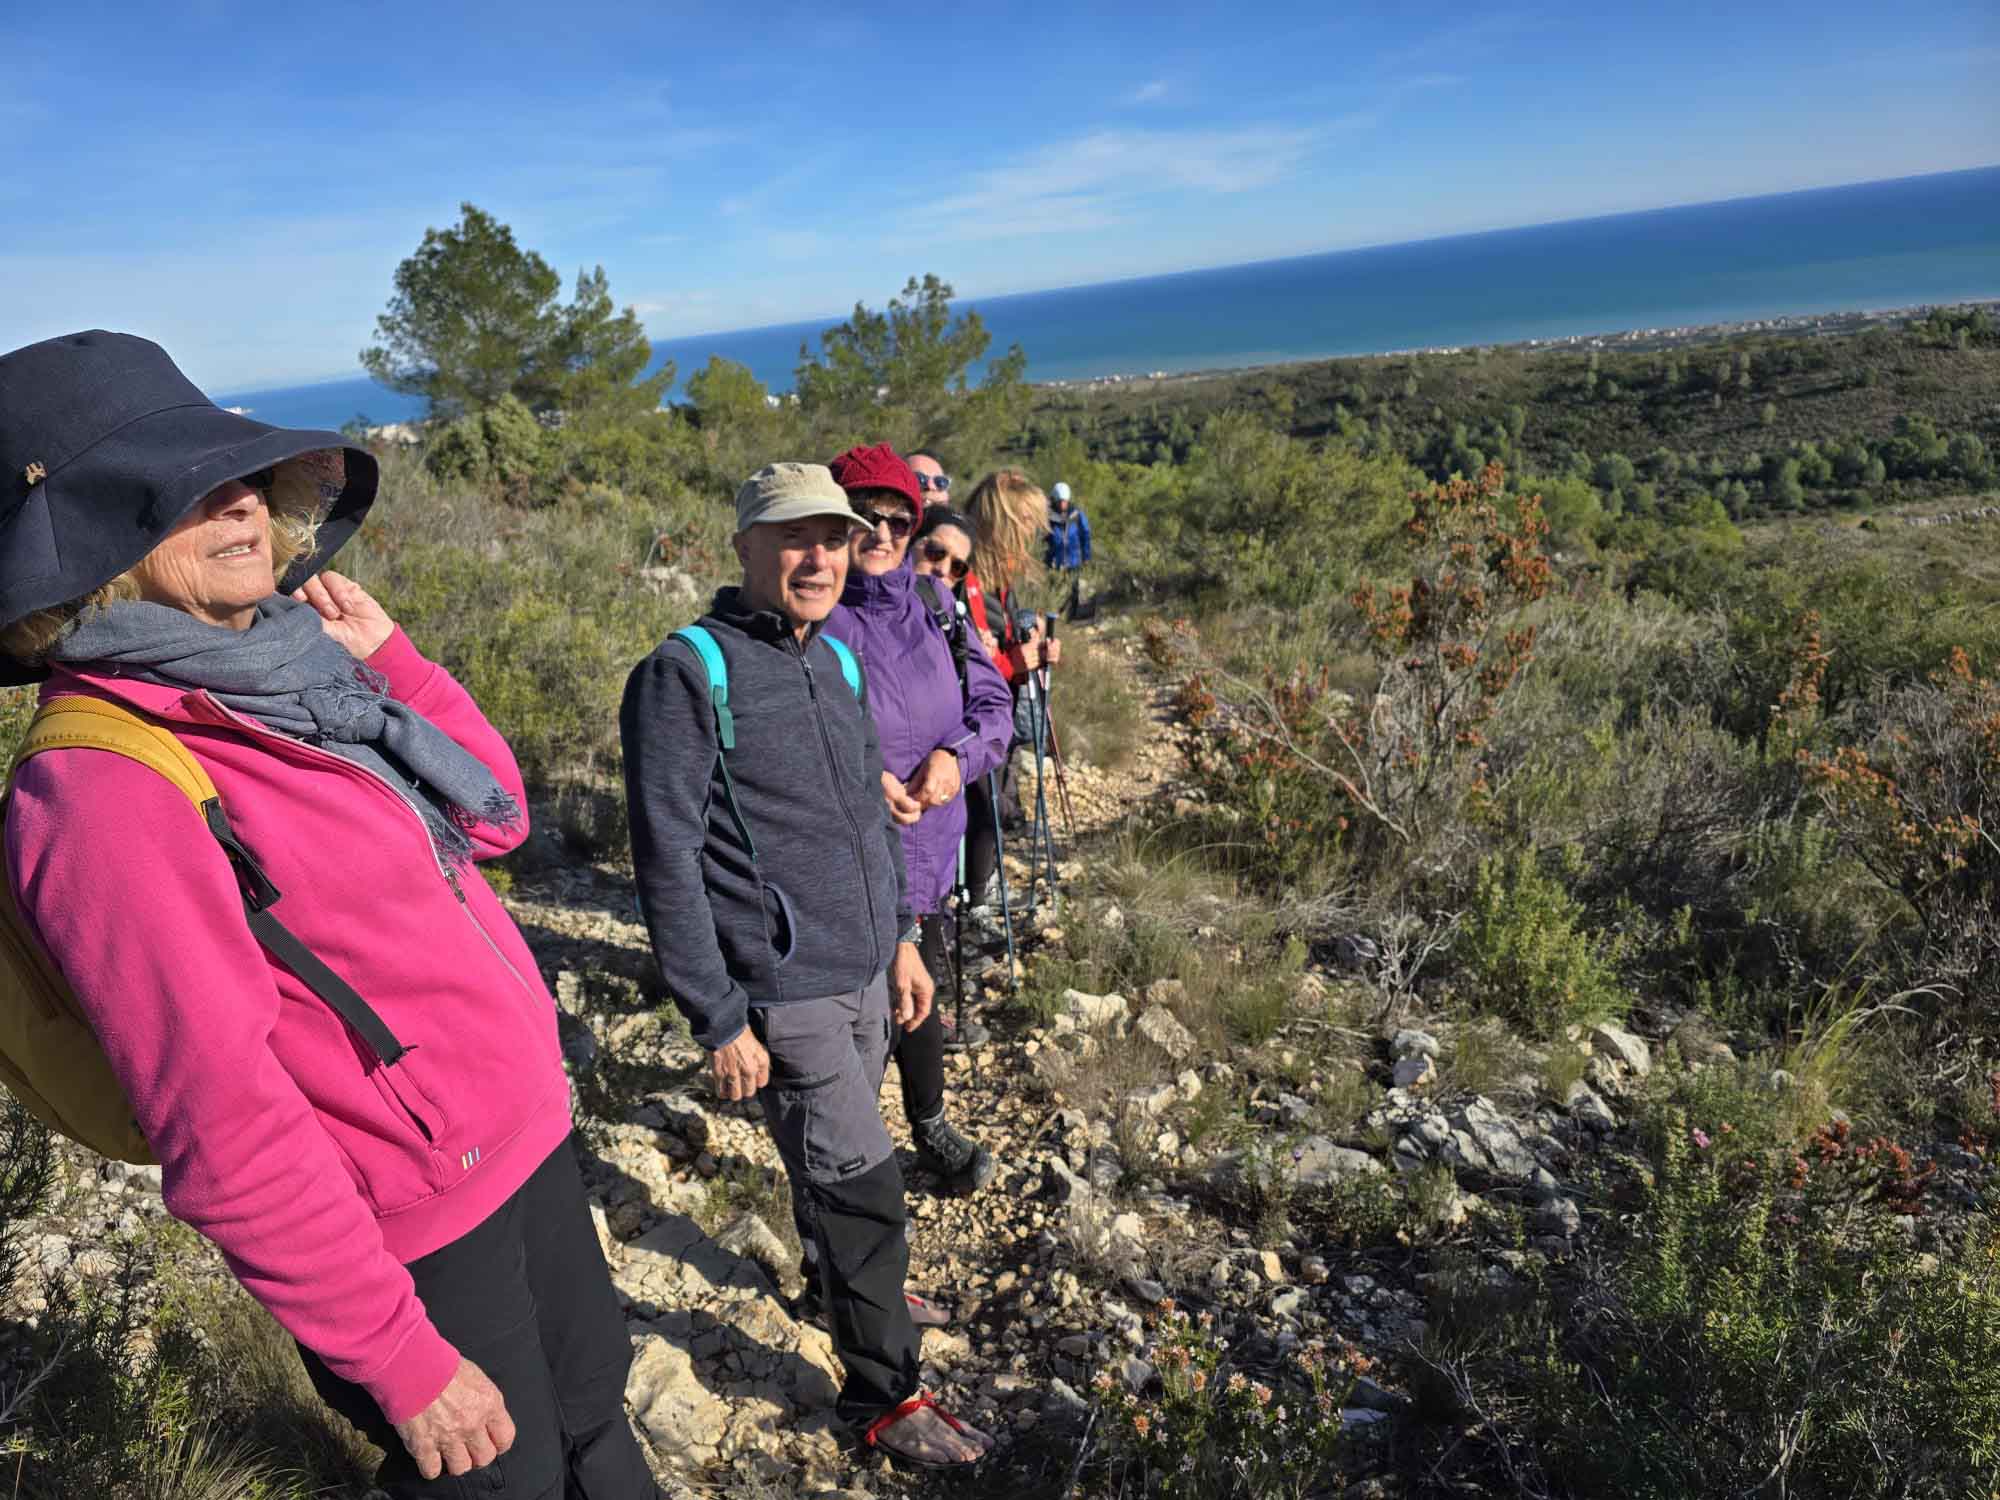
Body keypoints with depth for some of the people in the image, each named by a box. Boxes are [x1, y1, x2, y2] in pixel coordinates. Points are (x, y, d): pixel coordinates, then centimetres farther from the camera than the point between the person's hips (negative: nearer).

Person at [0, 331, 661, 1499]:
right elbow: (224, 1133, -24)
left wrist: (386, 657, -3)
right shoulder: (103, 787, -23)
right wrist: (402, 1358, -18)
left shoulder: (289, 669, 0)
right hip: (414, 1244, -7)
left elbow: (497, 817, 10)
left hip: (530, 1142, 7)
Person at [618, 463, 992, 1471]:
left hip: (867, 976, 7)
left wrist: (901, 937, 17)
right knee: (863, 1188, 3)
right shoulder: (686, 674, -15)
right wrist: (719, 1019, -16)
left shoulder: (838, 661, 8)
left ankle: (844, 1280, 49)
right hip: (784, 997, -6)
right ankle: (885, 1397, 23)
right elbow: (666, 863, -16)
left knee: (836, 1167, 23)